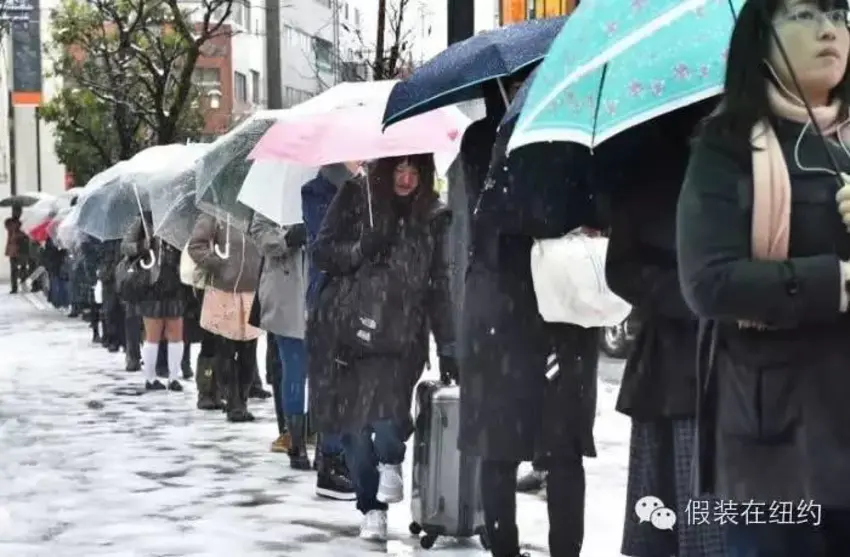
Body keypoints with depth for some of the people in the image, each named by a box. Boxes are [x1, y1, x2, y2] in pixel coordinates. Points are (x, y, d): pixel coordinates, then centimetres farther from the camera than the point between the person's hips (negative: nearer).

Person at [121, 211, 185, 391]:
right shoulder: (145, 221, -3)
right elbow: (125, 246, -3)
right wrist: (141, 246, -22)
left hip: (175, 288, 3)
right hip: (152, 288, -3)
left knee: (176, 334, 6)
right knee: (153, 335, 4)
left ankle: (174, 377, 16)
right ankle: (150, 378, 16)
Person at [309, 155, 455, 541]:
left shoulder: (433, 218, 5)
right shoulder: (355, 199, 2)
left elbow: (440, 285, 8)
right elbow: (322, 252, 3)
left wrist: (448, 346, 6)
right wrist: (362, 248, -16)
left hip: (400, 337, 0)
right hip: (345, 331, 1)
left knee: (386, 412, -23)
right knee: (353, 424, 3)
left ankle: (391, 462, 9)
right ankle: (370, 506, 20)